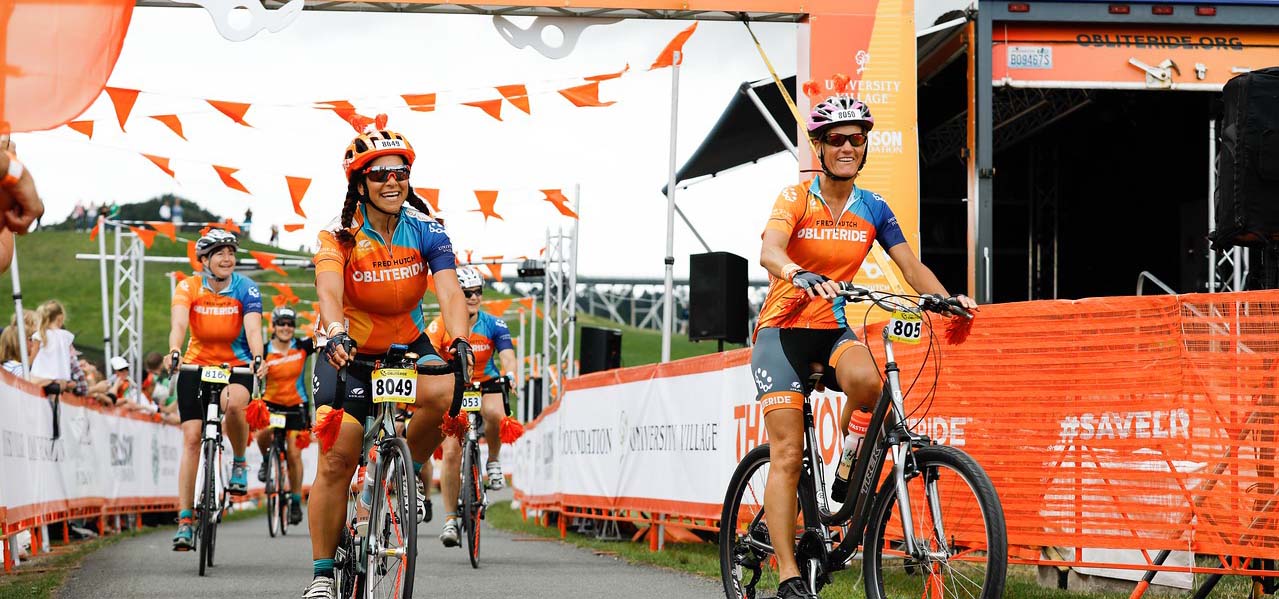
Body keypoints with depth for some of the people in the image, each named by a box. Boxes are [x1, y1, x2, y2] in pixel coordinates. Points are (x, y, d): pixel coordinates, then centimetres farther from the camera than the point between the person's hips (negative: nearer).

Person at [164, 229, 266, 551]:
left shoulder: (246, 289, -11)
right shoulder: (188, 287, -10)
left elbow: (253, 327, -25)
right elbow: (179, 322, -27)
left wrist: (258, 358, -45)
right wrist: (173, 352, -47)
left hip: (236, 366, -1)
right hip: (196, 364, 1)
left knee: (233, 404, -35)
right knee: (191, 438, -8)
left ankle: (239, 463, -6)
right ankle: (184, 521, -5)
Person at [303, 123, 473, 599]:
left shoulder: (427, 232, -11)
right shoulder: (340, 236, -16)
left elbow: (449, 292, -23)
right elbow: (329, 292, -33)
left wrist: (460, 341, -42)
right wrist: (335, 335, -54)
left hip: (407, 343, 2)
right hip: (349, 350, -2)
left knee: (441, 394, -32)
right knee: (337, 459, -10)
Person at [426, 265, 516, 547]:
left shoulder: (493, 325, -10)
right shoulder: (440, 326, -13)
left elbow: (507, 355, -22)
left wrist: (509, 375, -44)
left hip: (486, 386, 0)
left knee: (495, 414, -36)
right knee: (451, 452, -10)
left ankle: (494, 461, -7)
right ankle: (450, 519, 1)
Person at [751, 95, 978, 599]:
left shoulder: (872, 209, 4)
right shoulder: (796, 198, -8)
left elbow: (911, 266, 2)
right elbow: (770, 251, -26)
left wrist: (948, 298, -17)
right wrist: (800, 275, -48)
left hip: (832, 330, 3)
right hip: (783, 329, -3)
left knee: (865, 380, -34)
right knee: (786, 454, -12)